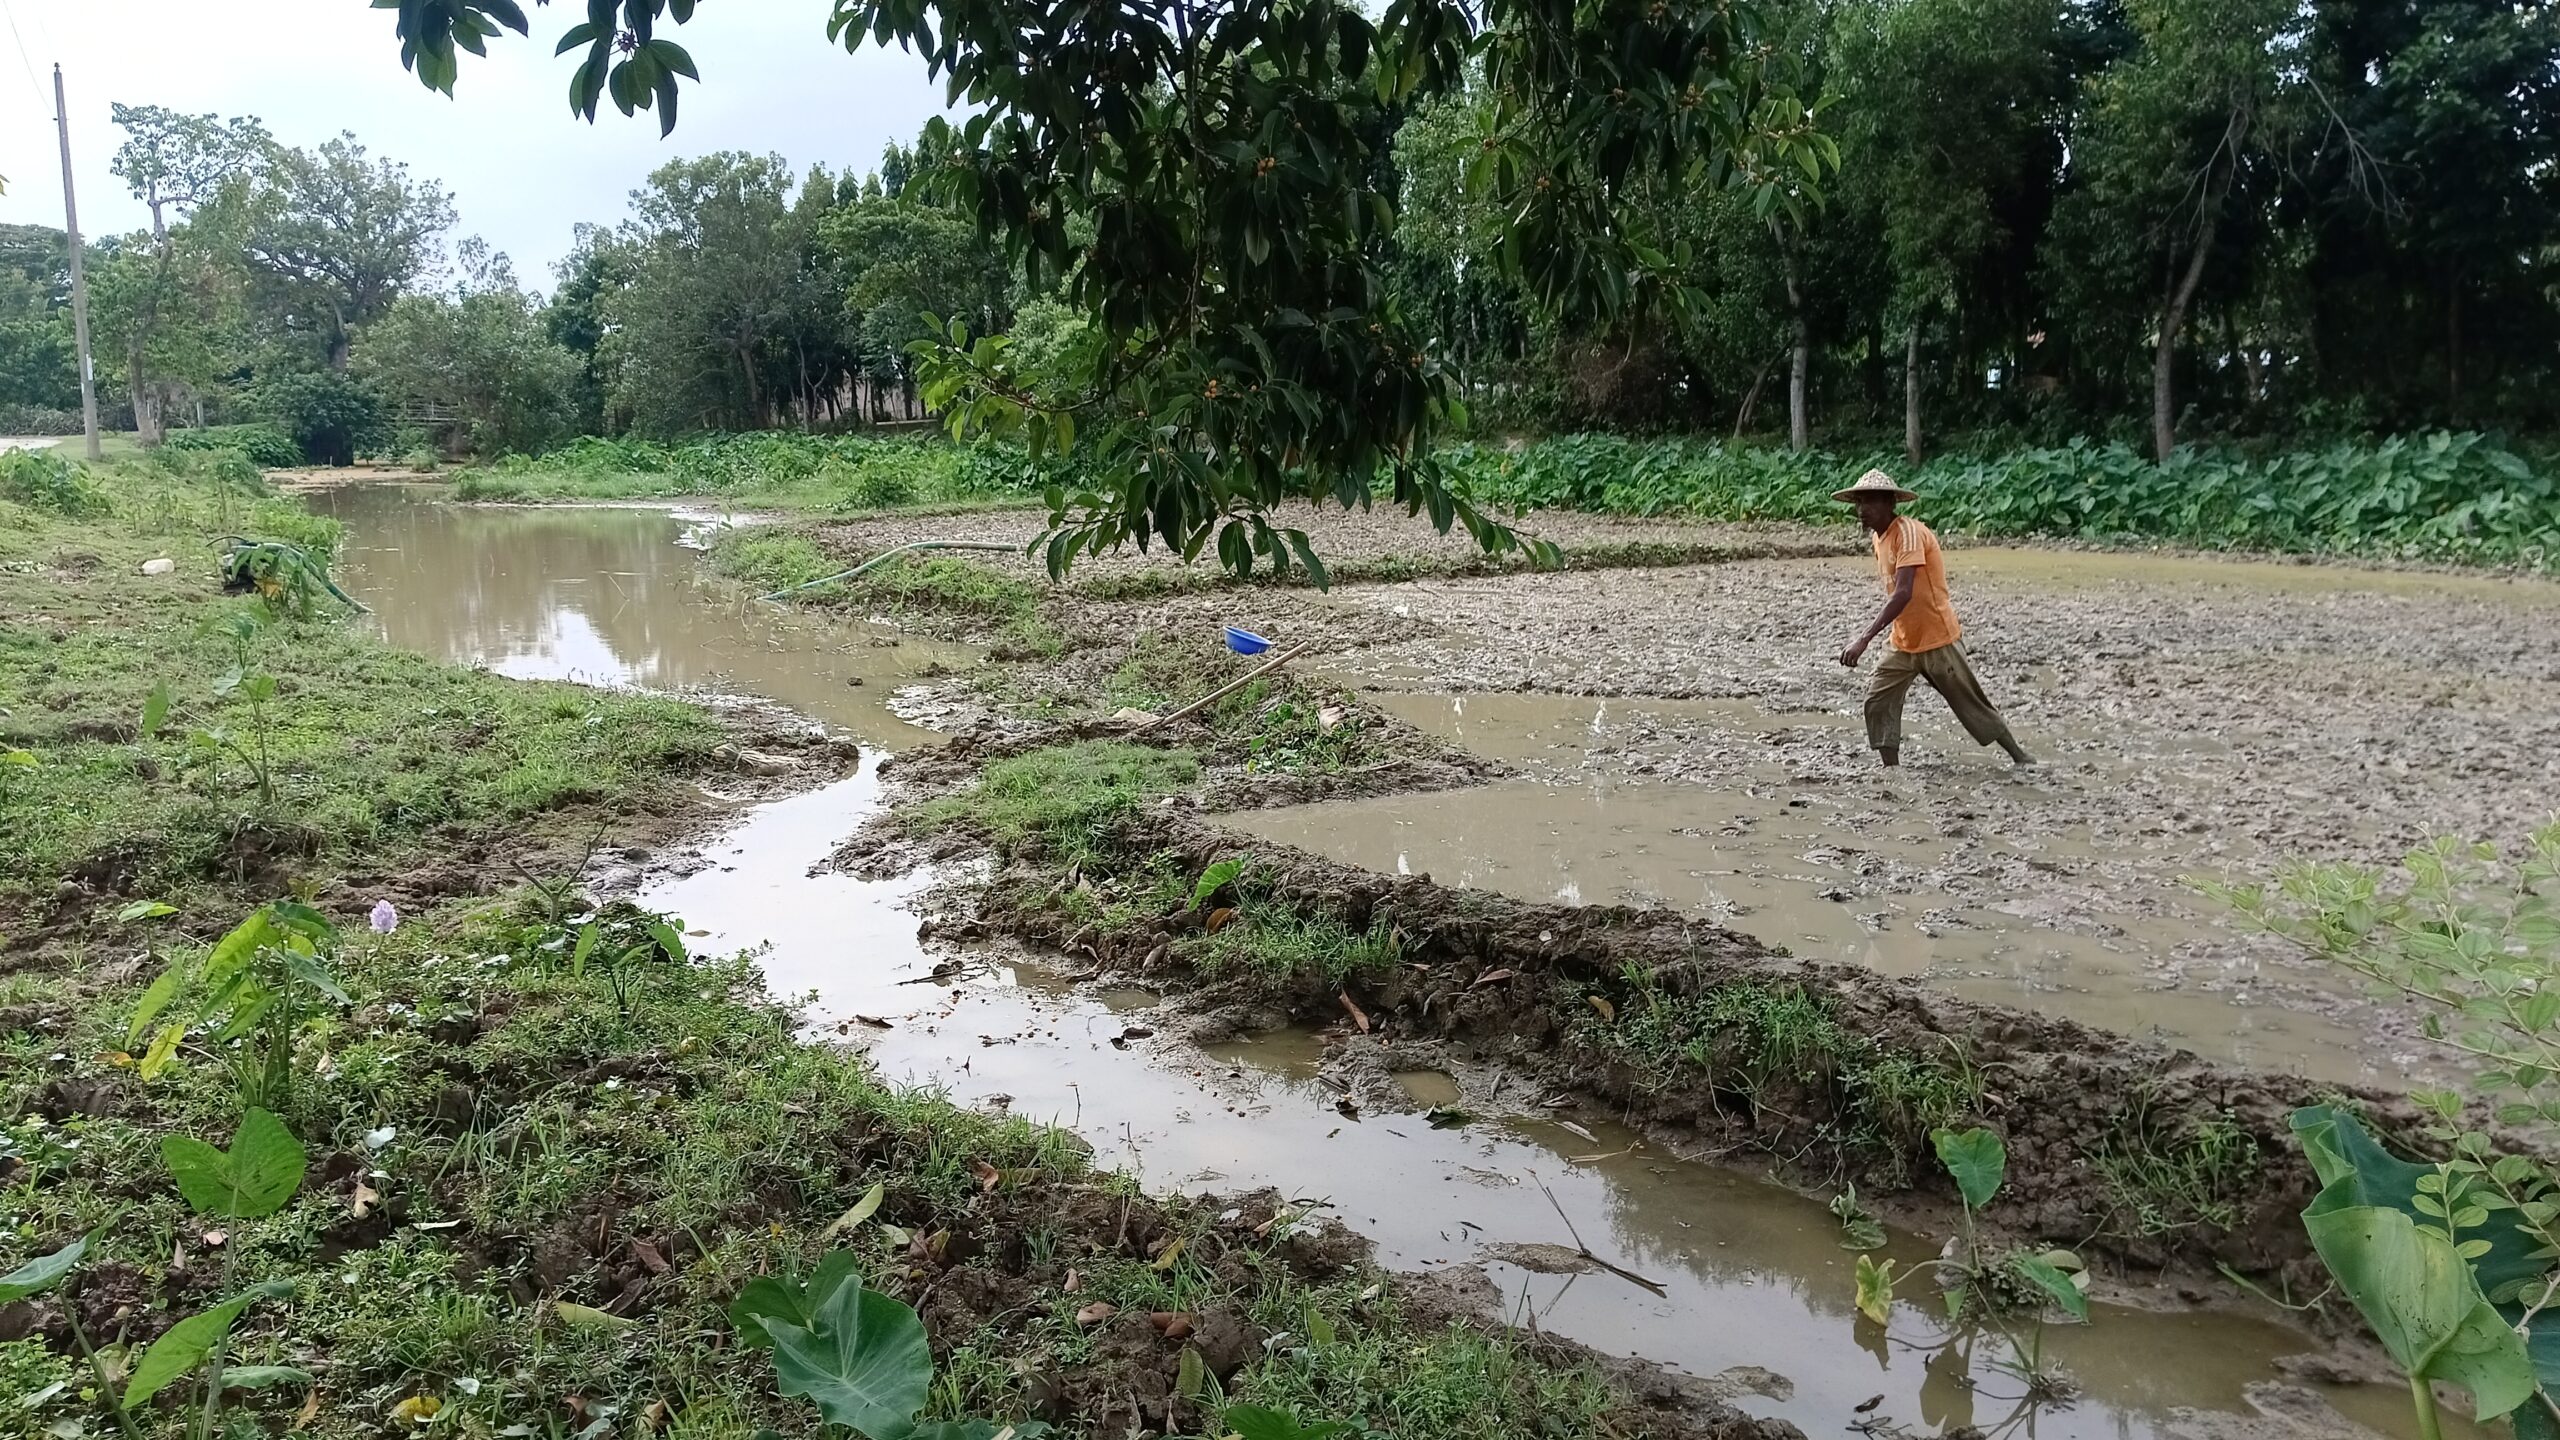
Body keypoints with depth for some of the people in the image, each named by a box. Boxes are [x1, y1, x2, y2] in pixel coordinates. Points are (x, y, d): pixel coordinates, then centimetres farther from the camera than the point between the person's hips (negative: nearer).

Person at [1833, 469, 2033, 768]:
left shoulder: (1908, 531, -22)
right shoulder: (1879, 538, 5)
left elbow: (1903, 594, -32)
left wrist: (1865, 639, -38)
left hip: (1937, 640, -8)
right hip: (1903, 644, 8)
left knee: (1973, 706, 5)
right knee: (1878, 703, -5)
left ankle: (2019, 757, 24)